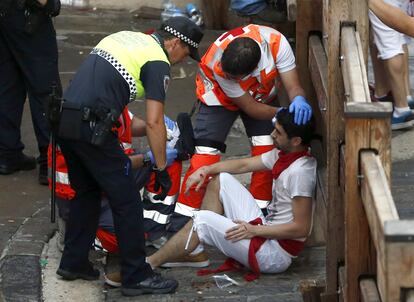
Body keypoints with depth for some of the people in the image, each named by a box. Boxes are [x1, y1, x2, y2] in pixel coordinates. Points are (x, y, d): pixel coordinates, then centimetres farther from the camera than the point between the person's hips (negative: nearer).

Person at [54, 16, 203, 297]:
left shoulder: (124, 37, 21)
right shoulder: (158, 62, -3)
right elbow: (154, 122, -9)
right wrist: (161, 169, -1)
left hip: (63, 119, 8)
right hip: (92, 128, -8)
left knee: (87, 193, 25)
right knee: (127, 202, 2)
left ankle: (73, 262, 29)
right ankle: (137, 276, 7)